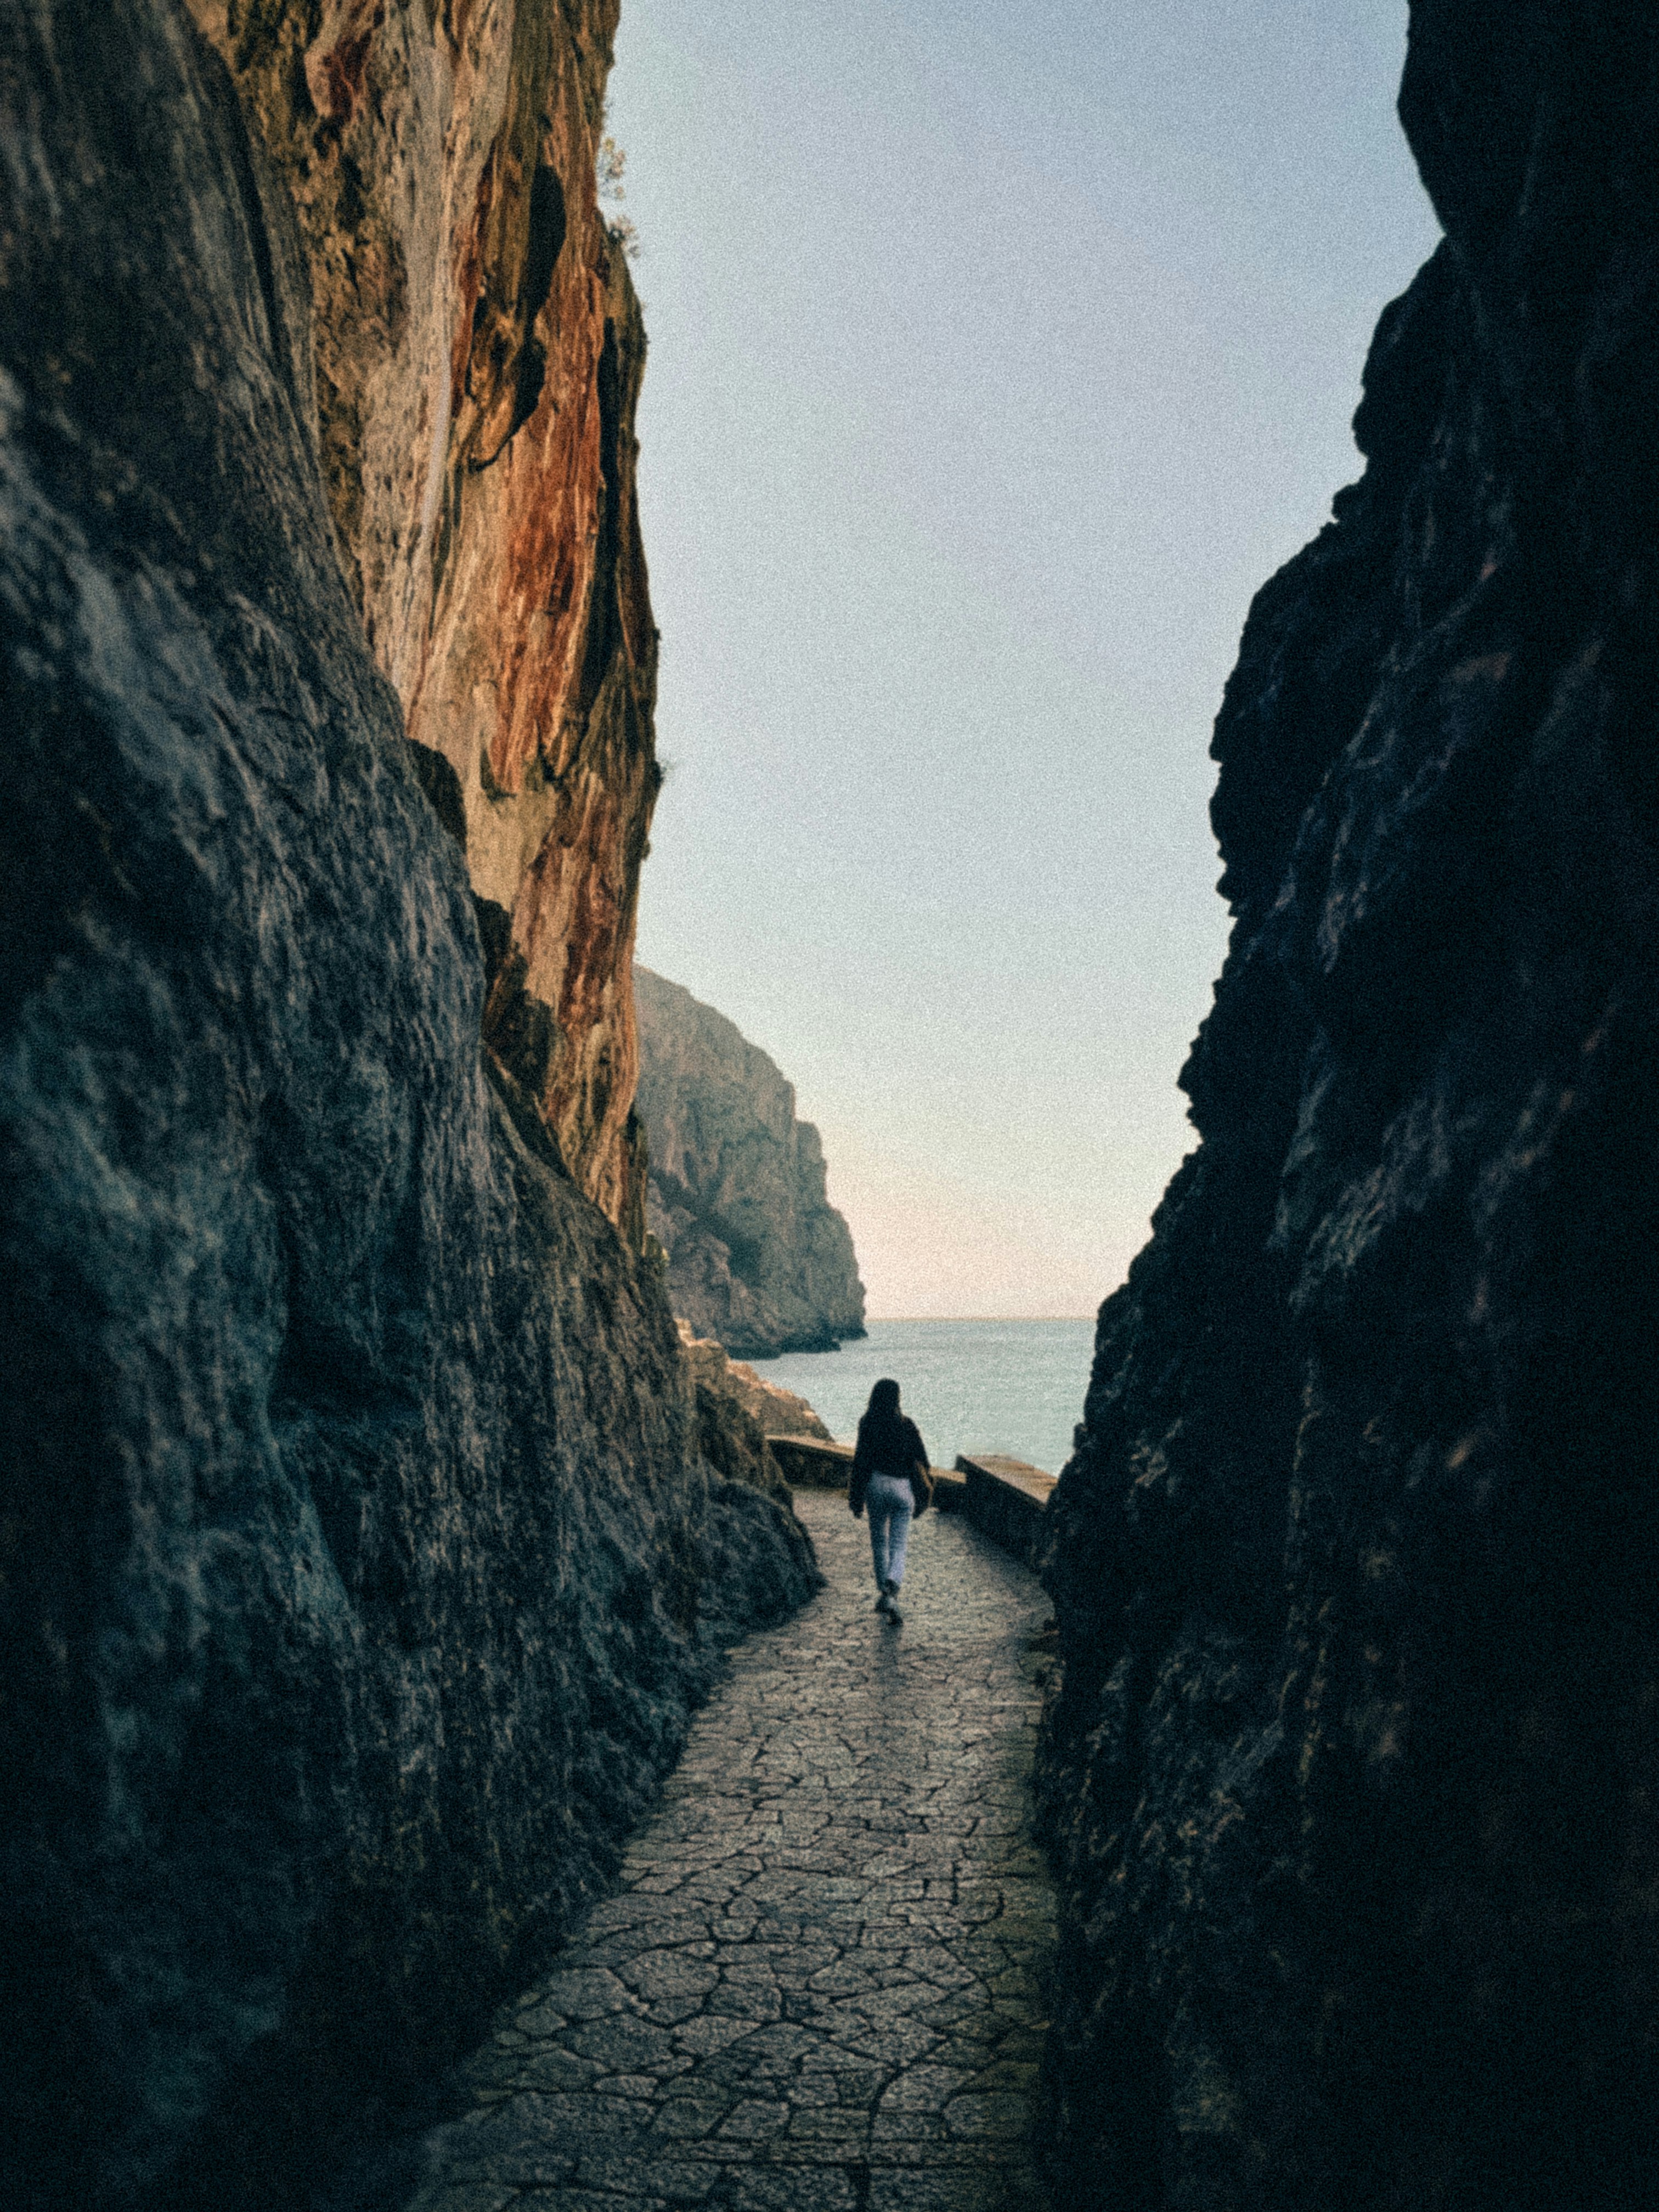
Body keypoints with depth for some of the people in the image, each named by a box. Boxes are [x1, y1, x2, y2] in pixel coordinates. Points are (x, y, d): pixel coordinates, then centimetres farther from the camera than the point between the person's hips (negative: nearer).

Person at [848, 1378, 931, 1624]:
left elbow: (861, 1460, -8)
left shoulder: (868, 1423, -5)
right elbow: (921, 1461, 2)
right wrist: (921, 1496, 14)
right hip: (903, 1489, 1)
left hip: (877, 1485, 0)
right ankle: (891, 1589, -24)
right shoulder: (907, 1425, 0)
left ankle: (885, 1593, 24)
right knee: (898, 1547, 2)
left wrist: (856, 1498, -1)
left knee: (879, 1542, 19)